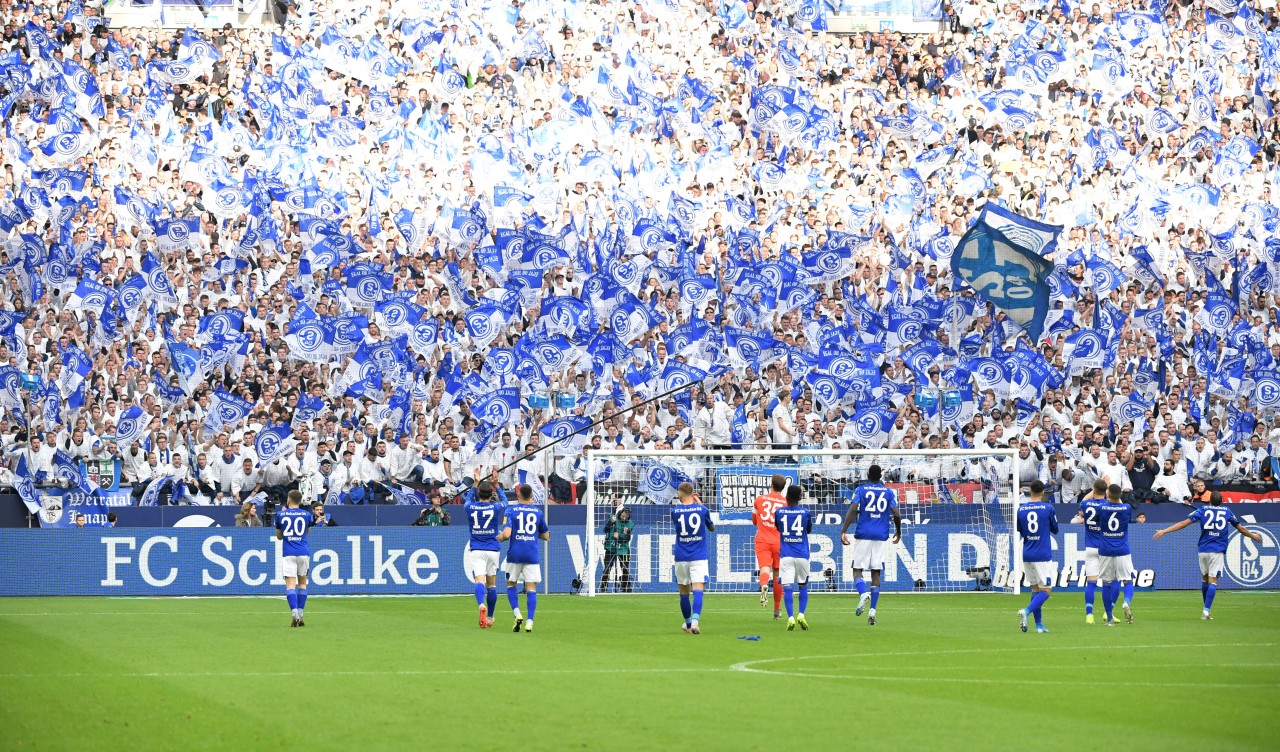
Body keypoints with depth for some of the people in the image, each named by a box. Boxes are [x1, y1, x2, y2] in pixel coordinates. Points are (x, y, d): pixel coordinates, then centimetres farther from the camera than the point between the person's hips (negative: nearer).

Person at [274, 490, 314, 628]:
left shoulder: (281, 515, 4)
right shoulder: (306, 515, 6)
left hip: (288, 553, -1)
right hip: (304, 552, 1)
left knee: (290, 584, -6)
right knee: (302, 583, 15)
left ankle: (295, 615, -23)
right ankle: (300, 614, 13)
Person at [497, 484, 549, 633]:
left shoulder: (511, 510, -2)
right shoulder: (538, 512, 7)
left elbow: (507, 534, -12)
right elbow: (546, 536, 15)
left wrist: (500, 537, 9)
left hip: (515, 553, -1)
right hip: (532, 554, 1)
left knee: (511, 585, 15)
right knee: (531, 589, 1)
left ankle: (517, 614, -5)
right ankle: (529, 621, -10)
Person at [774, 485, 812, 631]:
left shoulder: (779, 512, 1)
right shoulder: (806, 512, 0)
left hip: (786, 555, -1)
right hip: (802, 555, 1)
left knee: (787, 587, -5)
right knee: (803, 586, 16)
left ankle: (790, 618, -19)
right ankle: (801, 614, 2)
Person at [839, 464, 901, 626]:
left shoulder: (861, 490, 2)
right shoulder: (889, 492, 6)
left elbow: (853, 510, -10)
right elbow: (896, 514, 1)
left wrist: (843, 531, -11)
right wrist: (898, 532, 17)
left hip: (863, 535, -2)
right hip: (881, 537, 2)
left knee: (857, 569, 3)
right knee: (876, 573, 5)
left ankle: (863, 594, -28)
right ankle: (872, 610, -3)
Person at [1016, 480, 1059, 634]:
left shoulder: (1021, 510, 4)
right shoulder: (1048, 509, -7)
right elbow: (1055, 530, 7)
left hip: (1027, 555, 5)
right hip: (1043, 555, -5)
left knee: (1035, 589, 14)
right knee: (1046, 590, -2)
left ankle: (1039, 624, 12)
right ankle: (1026, 611, -25)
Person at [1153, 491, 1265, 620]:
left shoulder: (1203, 510, 4)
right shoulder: (1227, 512, 7)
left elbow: (1183, 523, -3)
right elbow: (1241, 528, 18)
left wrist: (1164, 531, -1)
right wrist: (1253, 536, 37)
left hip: (1203, 550, 1)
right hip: (1218, 551, -1)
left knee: (1205, 578, 17)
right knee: (1213, 580, -5)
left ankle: (1207, 610, 23)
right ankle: (1206, 610, -19)